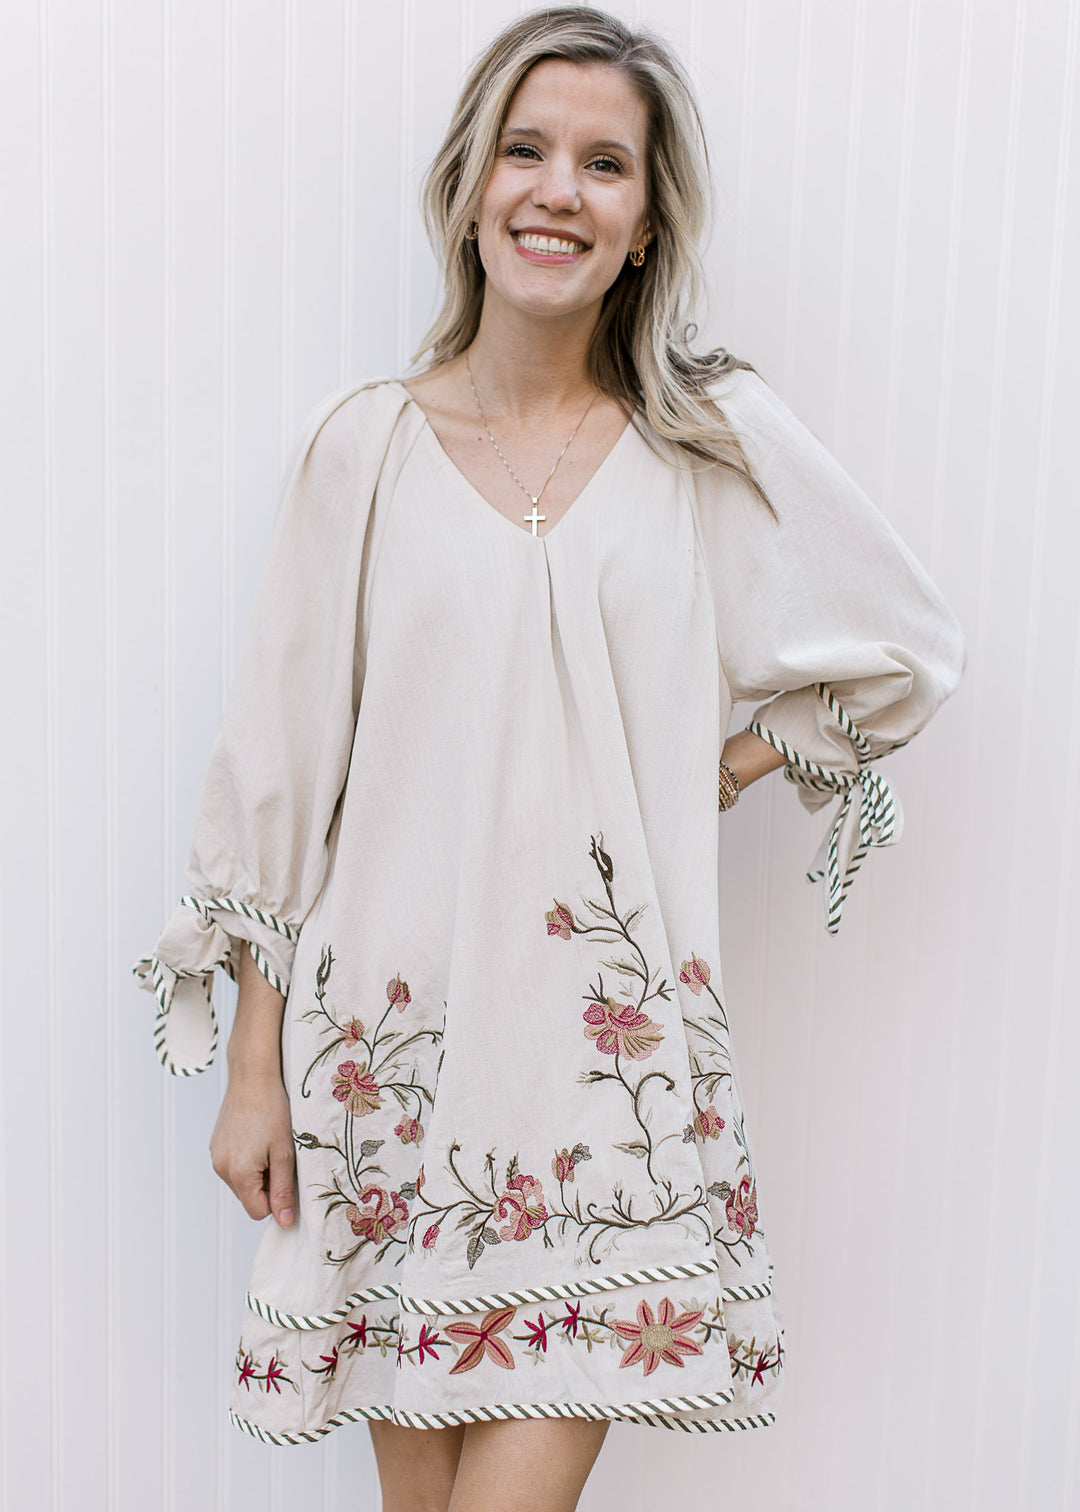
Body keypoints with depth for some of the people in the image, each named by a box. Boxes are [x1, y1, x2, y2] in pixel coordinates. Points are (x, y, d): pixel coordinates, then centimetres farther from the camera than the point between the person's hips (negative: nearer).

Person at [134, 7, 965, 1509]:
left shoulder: (720, 443, 1)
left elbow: (908, 646, 13)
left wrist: (721, 774, 1)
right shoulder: (364, 445, 1)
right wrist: (252, 1071, 2)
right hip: (391, 1035, 1)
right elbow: (279, 776, 2)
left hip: (611, 1044, 0)